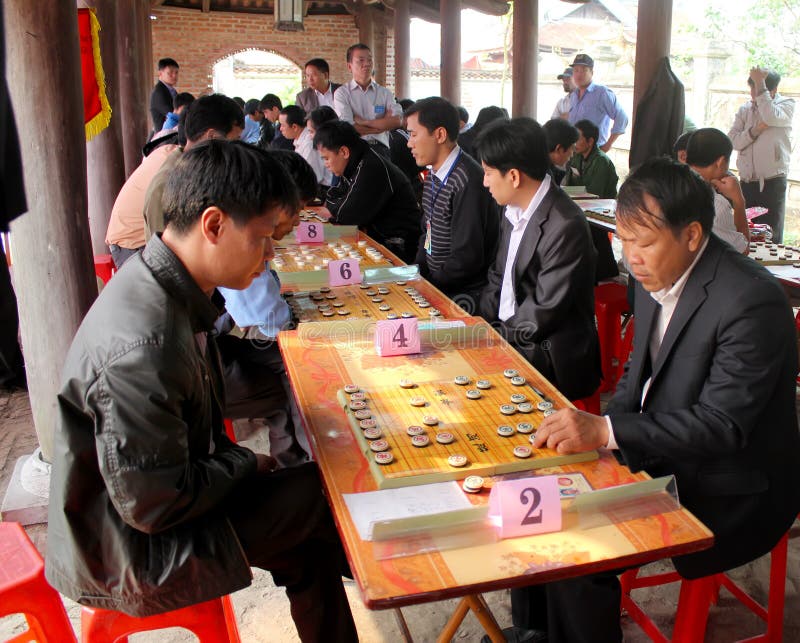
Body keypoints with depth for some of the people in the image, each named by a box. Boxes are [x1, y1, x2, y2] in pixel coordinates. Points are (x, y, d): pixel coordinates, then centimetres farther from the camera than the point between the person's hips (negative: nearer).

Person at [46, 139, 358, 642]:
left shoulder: (167, 291, -4)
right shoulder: (141, 346, -35)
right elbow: (152, 505, -27)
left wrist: (232, 455, 1)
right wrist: (245, 463, -13)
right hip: (125, 556, -8)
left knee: (309, 548, 7)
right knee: (328, 491, -3)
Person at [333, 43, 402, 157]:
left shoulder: (384, 93, 13)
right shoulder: (342, 93, 5)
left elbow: (397, 121, -3)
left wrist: (363, 122, -5)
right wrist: (383, 124, 1)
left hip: (380, 148, 2)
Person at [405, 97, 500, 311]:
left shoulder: (467, 182, -21)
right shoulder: (434, 176, 10)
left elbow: (467, 259, -22)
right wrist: (415, 275, 5)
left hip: (463, 295, -8)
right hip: (433, 282, 8)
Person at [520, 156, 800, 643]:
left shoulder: (752, 301, -24)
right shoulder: (657, 277, 1)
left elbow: (722, 424, -27)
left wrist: (607, 432, -33)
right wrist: (601, 432, -7)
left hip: (727, 493, -8)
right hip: (658, 456, 8)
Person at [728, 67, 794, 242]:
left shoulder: (787, 104, -1)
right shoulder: (744, 110, 10)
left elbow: (771, 117, -24)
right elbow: (732, 141, -1)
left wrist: (760, 83, -19)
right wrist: (755, 130, -16)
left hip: (772, 183, -4)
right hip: (746, 182, 4)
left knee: (770, 238, -1)